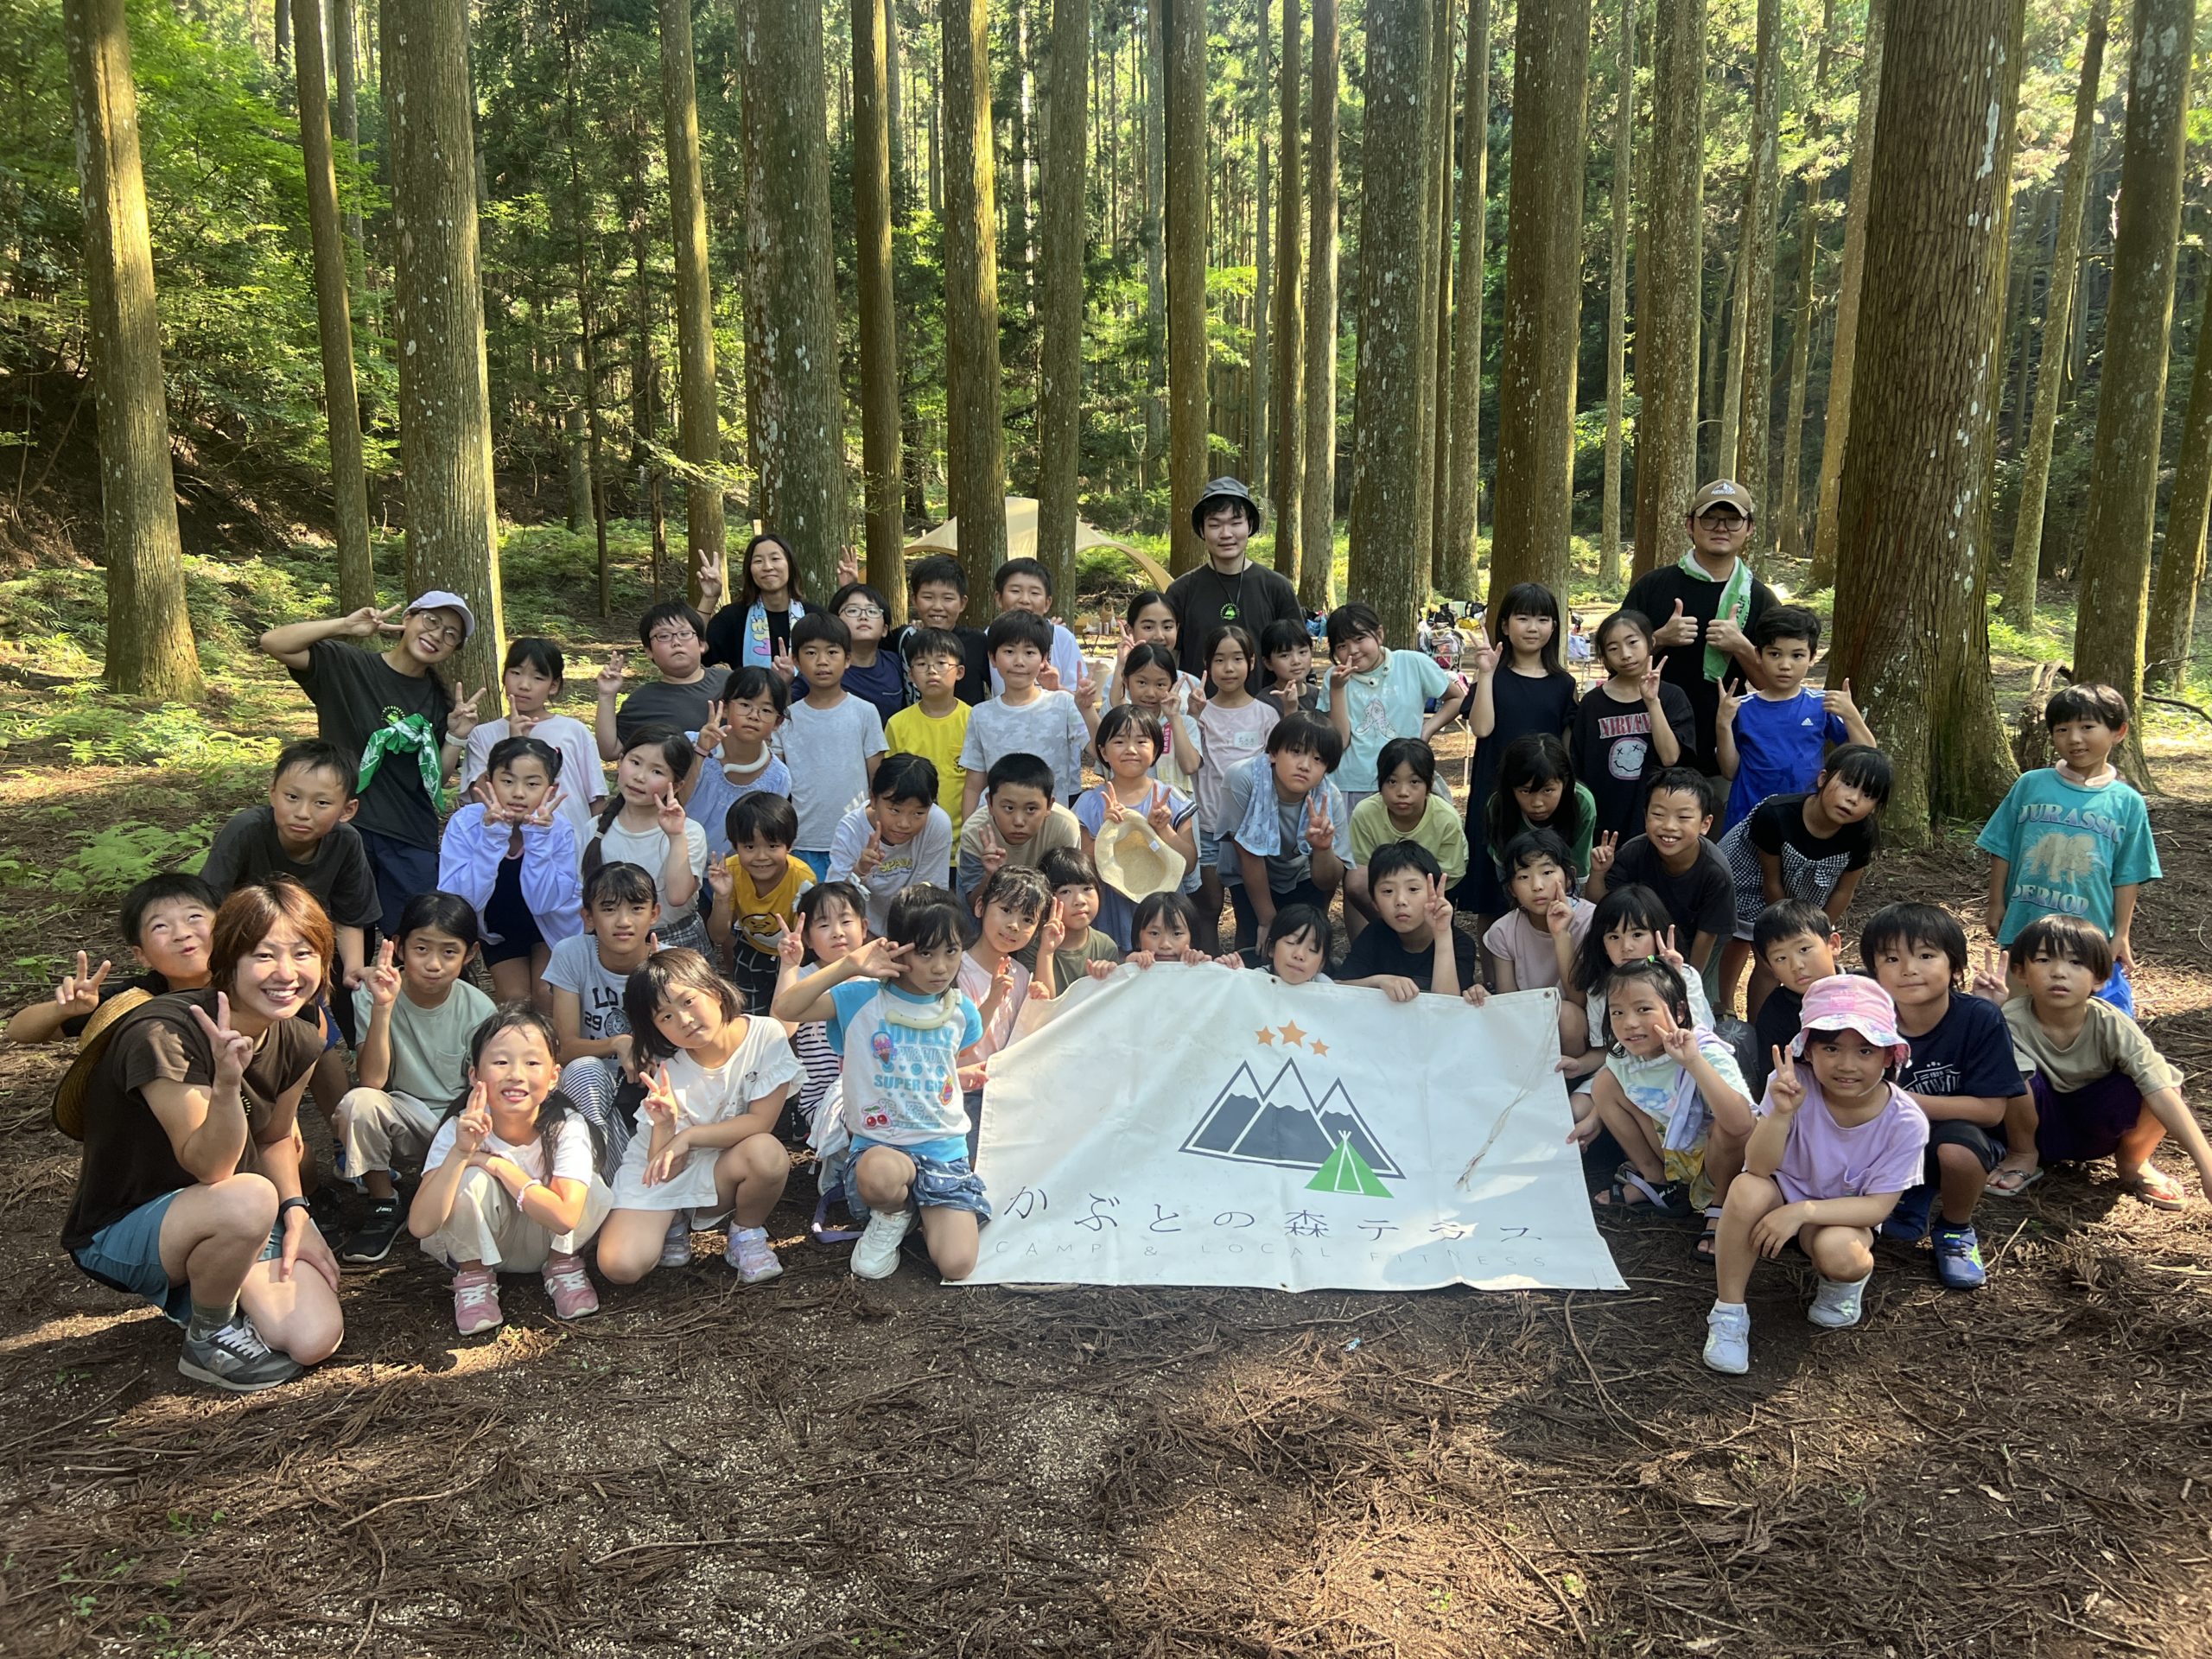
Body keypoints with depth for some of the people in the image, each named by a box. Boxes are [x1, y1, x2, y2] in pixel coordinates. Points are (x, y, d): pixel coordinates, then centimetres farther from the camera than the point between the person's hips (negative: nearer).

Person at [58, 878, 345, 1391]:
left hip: (228, 1223, 6)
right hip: (119, 1233, -6)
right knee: (248, 1199, -38)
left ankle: (197, 1286, 16)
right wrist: (227, 1081, -46)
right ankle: (206, 1339, -8)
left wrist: (295, 1214, -4)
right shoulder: (162, 1036, -27)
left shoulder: (296, 1042, -5)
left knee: (314, 1339, -15)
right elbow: (209, 1168, -29)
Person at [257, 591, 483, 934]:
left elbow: (436, 783, 9)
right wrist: (345, 626, -23)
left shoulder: (441, 701, 9)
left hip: (413, 844, 3)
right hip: (344, 829, -3)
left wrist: (456, 737, -7)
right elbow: (272, 642, -15)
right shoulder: (345, 667, -2)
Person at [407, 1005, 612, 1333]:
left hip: (547, 1240, 0)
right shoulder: (460, 1129, -25)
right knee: (472, 1179, -31)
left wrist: (497, 1164, -33)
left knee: (590, 1188, -30)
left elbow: (564, 1217, -36)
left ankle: (563, 1265, 1)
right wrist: (460, 1152, -44)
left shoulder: (568, 1127, -26)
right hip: (478, 1244, 0)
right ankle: (474, 1274, -3)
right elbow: (421, 1226, -34)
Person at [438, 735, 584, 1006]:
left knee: (546, 994, -9)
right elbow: (459, 901, -36)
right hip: (498, 928, 1)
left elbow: (543, 903, -34)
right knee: (515, 1000, -1)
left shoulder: (559, 830, -29)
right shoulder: (465, 823, -29)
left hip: (552, 923, -1)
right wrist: (492, 837, -45)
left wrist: (538, 838, -43)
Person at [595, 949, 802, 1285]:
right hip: (660, 1177, 0)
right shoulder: (669, 1069, -16)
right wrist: (666, 1125, -37)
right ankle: (675, 1223, 12)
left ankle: (747, 1234, -3)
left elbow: (761, 1122, -20)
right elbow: (665, 1169, -17)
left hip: (721, 1170, 0)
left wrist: (688, 1136, -26)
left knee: (769, 1153, -35)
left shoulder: (766, 1037, -18)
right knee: (620, 1266, -22)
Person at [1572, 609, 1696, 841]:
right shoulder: (1592, 704, 1)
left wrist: (1651, 701, -17)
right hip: (1604, 824, 1)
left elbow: (1670, 757, -13)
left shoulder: (1671, 697, -1)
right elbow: (1578, 772, 4)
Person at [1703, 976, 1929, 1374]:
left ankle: (1846, 1284, 5)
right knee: (1747, 1190, -34)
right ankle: (1728, 1312, -15)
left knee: (1838, 1252, -36)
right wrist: (1781, 1112, -43)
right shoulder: (1795, 1087, -22)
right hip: (1783, 1194, 1)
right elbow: (1759, 1168, -25)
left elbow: (1878, 1207, -17)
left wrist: (1803, 1211, -30)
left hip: (1841, 1214, -1)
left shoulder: (1905, 1122, -21)